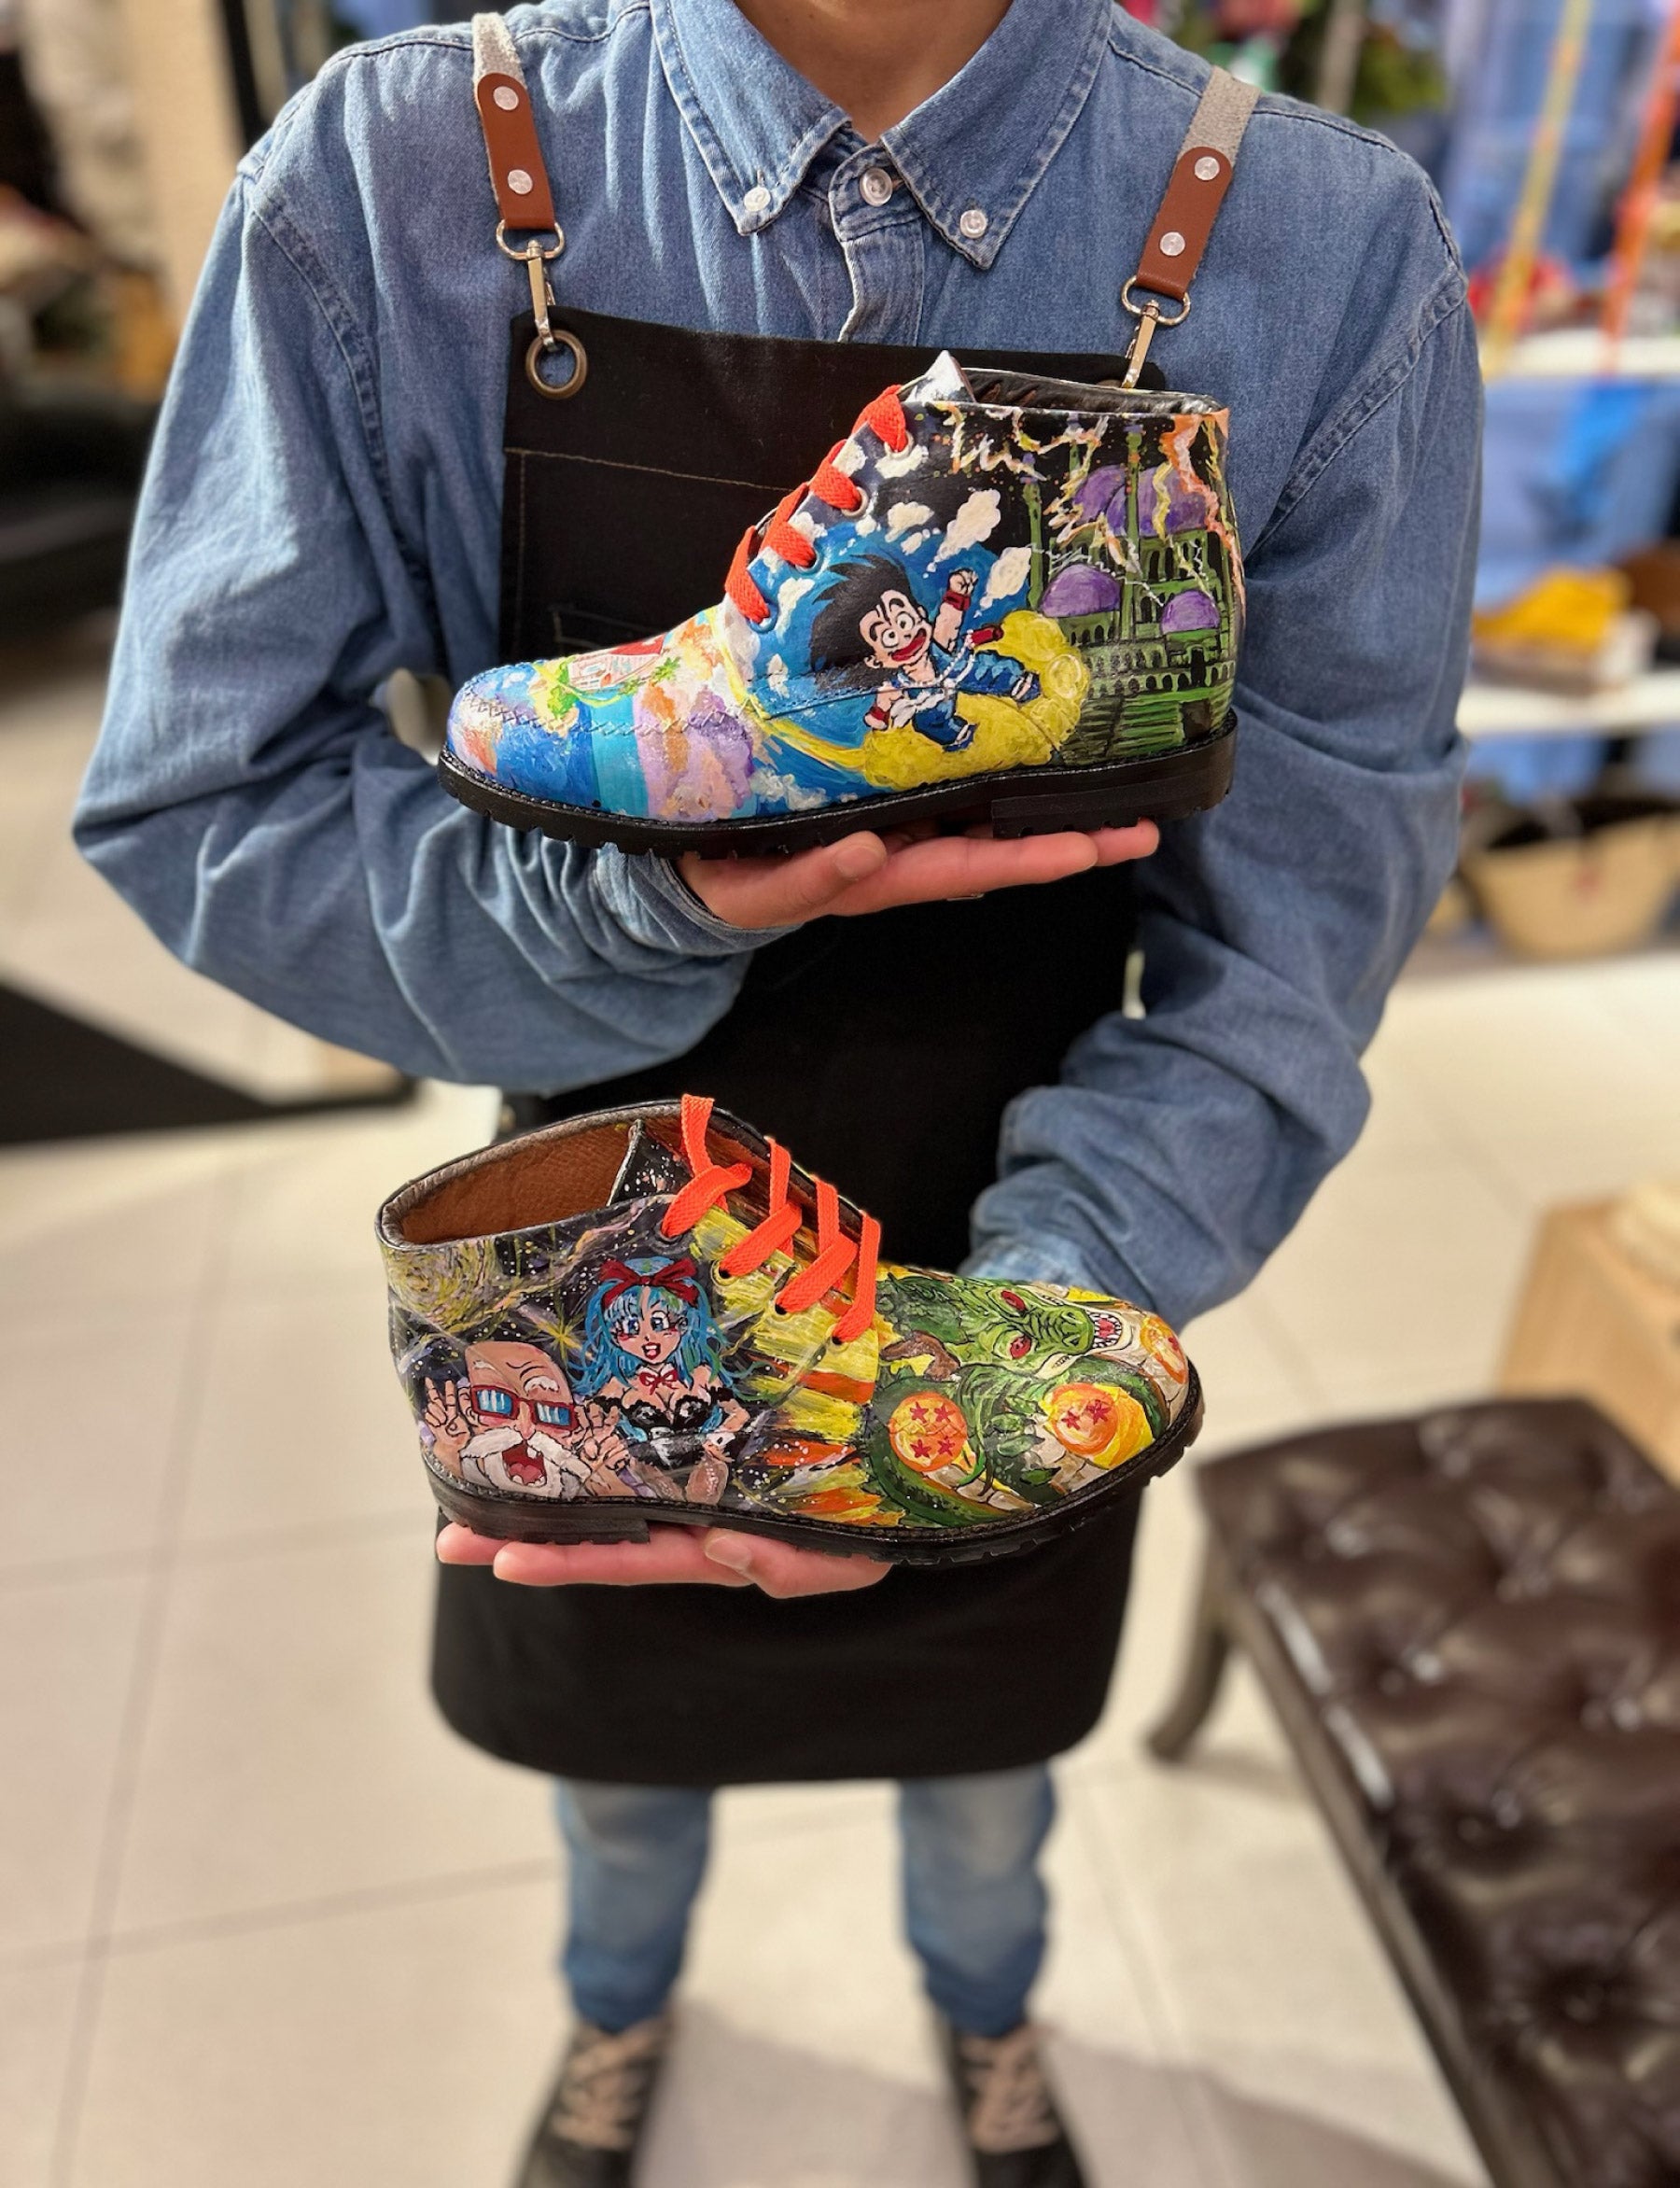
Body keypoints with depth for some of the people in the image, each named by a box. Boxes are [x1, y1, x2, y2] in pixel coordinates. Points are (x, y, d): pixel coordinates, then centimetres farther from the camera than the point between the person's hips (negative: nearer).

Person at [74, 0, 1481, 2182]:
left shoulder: (1335, 252, -17)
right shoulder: (388, 186, -16)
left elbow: (1295, 905, -17)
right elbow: (197, 807, -14)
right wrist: (636, 900, -34)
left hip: (1027, 1292, 1)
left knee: (984, 1758, 30)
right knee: (619, 1750, 30)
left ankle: (987, 2008, 71)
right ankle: (622, 1999, 71)